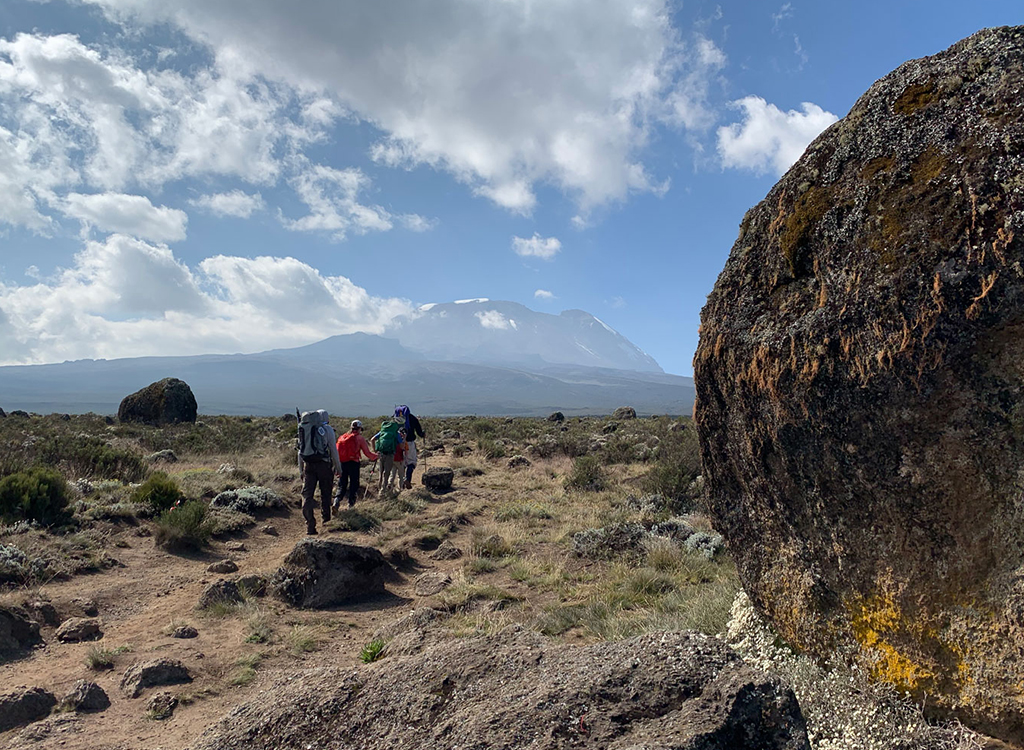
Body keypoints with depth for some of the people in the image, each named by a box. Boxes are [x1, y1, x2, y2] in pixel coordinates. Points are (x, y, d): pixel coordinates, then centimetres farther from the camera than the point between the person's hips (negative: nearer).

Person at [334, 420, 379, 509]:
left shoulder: (342, 437, 11)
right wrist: (375, 456, 16)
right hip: (353, 463, -4)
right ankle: (351, 502, 14)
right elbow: (367, 453, -2)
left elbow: (337, 450, 11)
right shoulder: (359, 438, -1)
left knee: (342, 484, 11)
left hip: (342, 463, 4)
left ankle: (337, 499, -10)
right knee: (354, 483, 11)